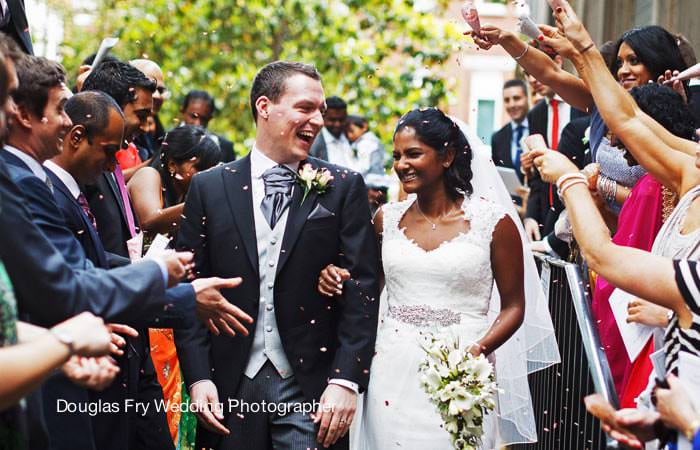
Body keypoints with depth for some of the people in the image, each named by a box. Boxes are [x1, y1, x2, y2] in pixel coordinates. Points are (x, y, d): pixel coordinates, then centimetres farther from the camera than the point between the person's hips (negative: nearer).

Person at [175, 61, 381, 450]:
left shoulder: (344, 188, 1)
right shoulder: (209, 187, 4)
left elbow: (363, 288, -3)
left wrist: (346, 380, -11)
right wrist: (198, 377, -5)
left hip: (312, 389, -1)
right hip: (230, 387, 1)